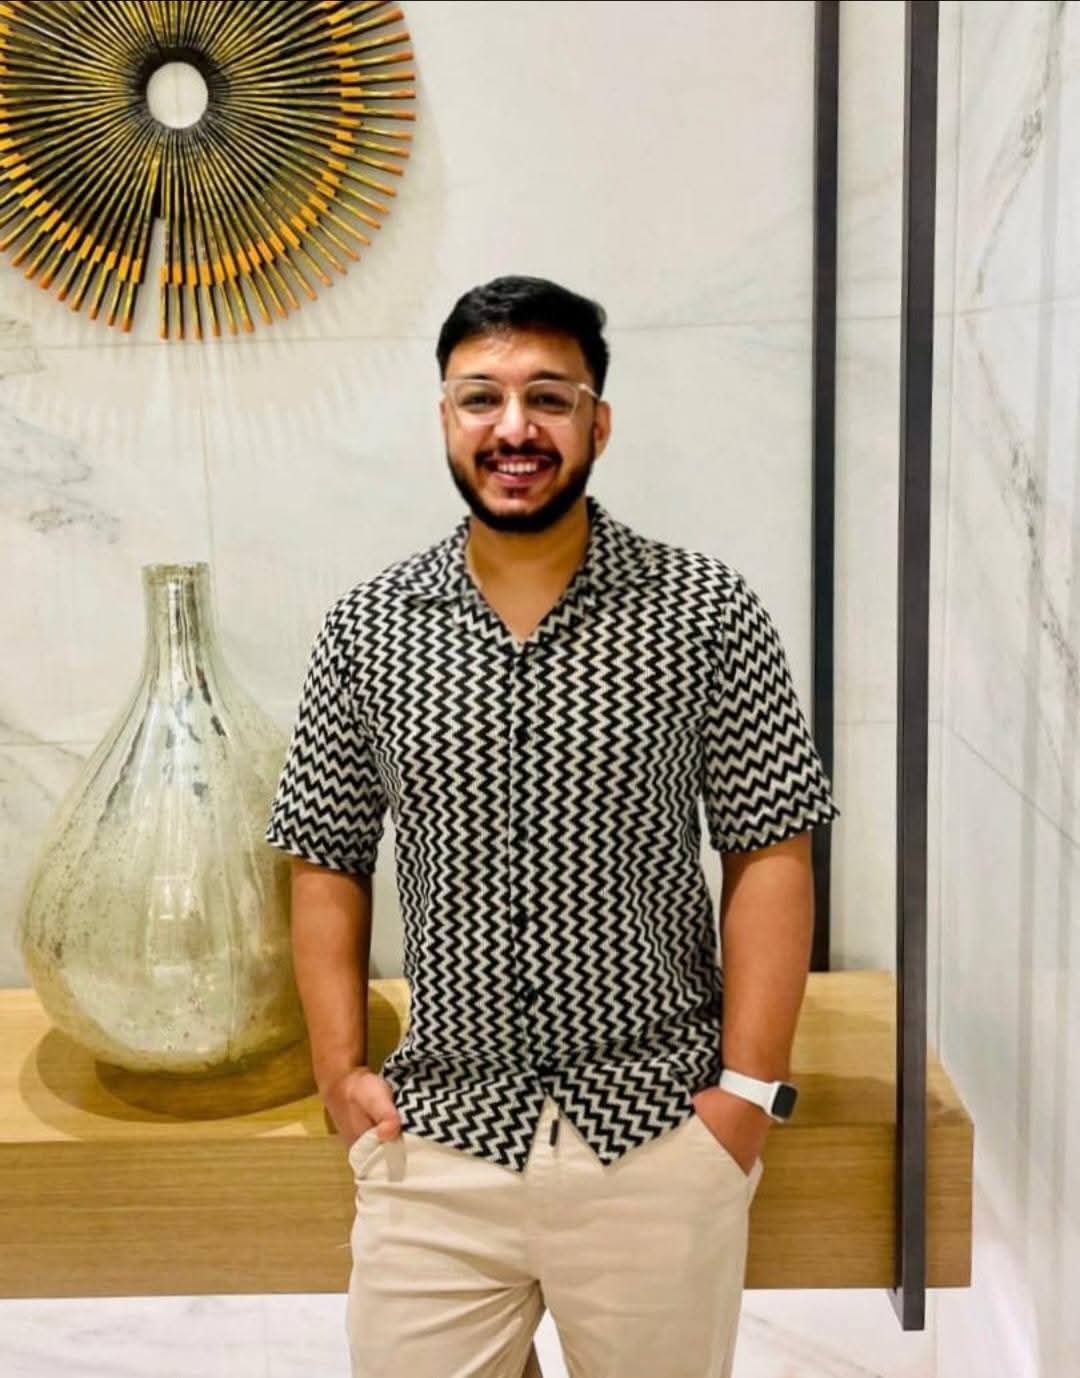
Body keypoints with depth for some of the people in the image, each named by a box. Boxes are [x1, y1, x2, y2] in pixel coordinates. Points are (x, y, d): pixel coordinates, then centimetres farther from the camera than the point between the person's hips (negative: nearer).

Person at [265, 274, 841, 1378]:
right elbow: (328, 862, 5)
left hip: (659, 1134, -1)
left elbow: (769, 856, -5)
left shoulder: (706, 613, -7)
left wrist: (749, 1087, -9)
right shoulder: (365, 631, 0)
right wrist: (340, 1069, 0)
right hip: (435, 1135, 2)